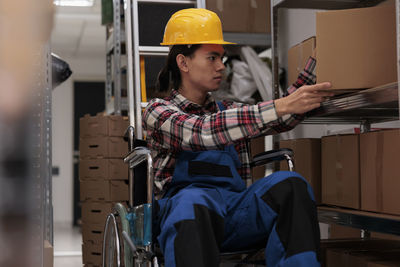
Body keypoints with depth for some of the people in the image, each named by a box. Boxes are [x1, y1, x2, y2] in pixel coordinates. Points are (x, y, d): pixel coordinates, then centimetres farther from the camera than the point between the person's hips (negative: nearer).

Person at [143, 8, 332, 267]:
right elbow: (202, 132, -15)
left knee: (291, 184, -23)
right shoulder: (159, 111, 6)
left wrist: (316, 59, 3)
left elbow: (283, 120, 11)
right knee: (193, 201, -39)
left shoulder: (227, 110, 25)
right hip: (185, 205, -5)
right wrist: (281, 106, -23)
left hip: (235, 209, 5)